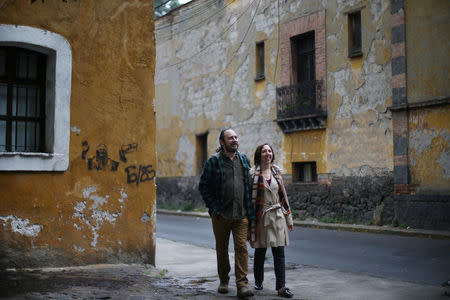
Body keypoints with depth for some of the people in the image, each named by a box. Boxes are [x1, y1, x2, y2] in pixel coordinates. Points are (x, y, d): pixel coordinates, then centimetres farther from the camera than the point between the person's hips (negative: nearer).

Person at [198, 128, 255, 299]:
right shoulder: (213, 162, -3)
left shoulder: (244, 160, 9)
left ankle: (242, 284, -5)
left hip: (241, 214, 2)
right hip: (221, 214, -2)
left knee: (241, 247, -6)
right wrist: (214, 208, -8)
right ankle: (224, 280, 27)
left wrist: (250, 210, 7)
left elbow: (250, 185, 15)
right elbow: (203, 187, -1)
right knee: (221, 248, 11)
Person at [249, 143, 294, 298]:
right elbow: (249, 198, -5)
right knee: (260, 251, 7)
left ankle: (281, 286, 0)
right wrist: (250, 221, -8)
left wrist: (288, 218, 14)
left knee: (279, 252, -2)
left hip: (277, 217, 3)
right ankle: (258, 281, 26)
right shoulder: (253, 174, -5)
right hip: (261, 218, -3)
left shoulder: (276, 172, 10)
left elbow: (283, 196, 15)